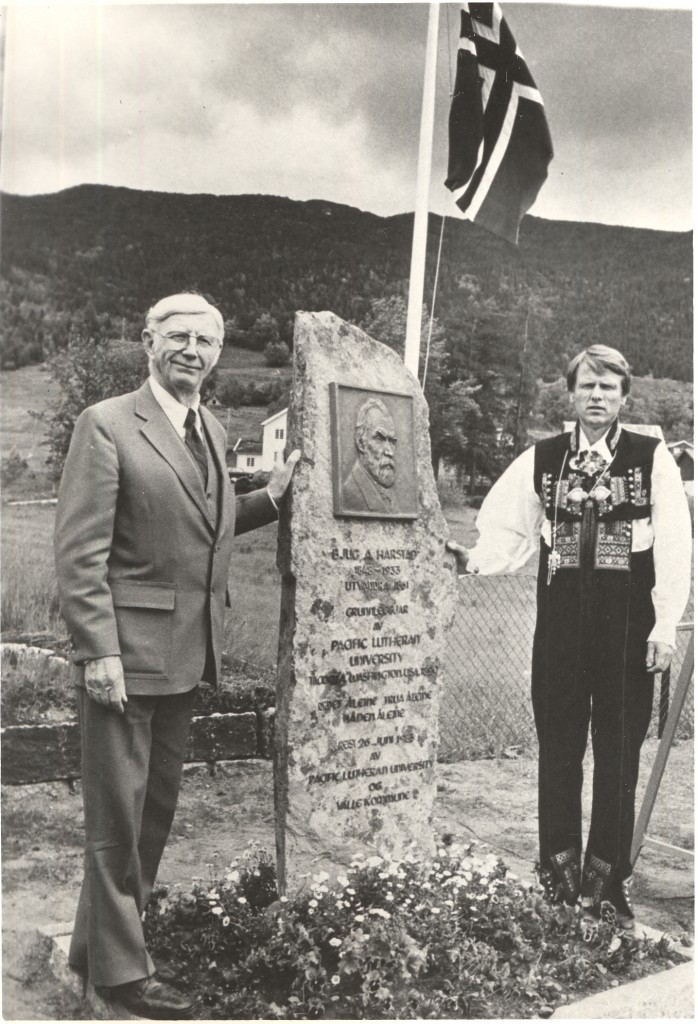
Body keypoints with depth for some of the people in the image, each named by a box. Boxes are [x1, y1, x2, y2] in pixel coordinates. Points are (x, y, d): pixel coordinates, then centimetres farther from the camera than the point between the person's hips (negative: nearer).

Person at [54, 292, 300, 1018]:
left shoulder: (210, 429, 13)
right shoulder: (107, 425, -10)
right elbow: (79, 550, -14)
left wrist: (269, 497, 7)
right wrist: (98, 649, -20)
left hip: (187, 652, 8)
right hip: (126, 649, -8)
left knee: (155, 807, 18)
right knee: (117, 814, 4)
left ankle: (98, 942, 35)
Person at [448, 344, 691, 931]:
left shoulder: (652, 458, 0)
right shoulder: (542, 459, 7)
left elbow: (673, 546, -4)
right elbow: (509, 530, 4)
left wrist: (665, 625, -10)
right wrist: (475, 558, -16)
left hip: (626, 626, -2)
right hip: (560, 624, 2)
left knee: (618, 756, 5)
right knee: (558, 751, 9)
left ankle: (607, 888, 19)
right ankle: (558, 878, 24)